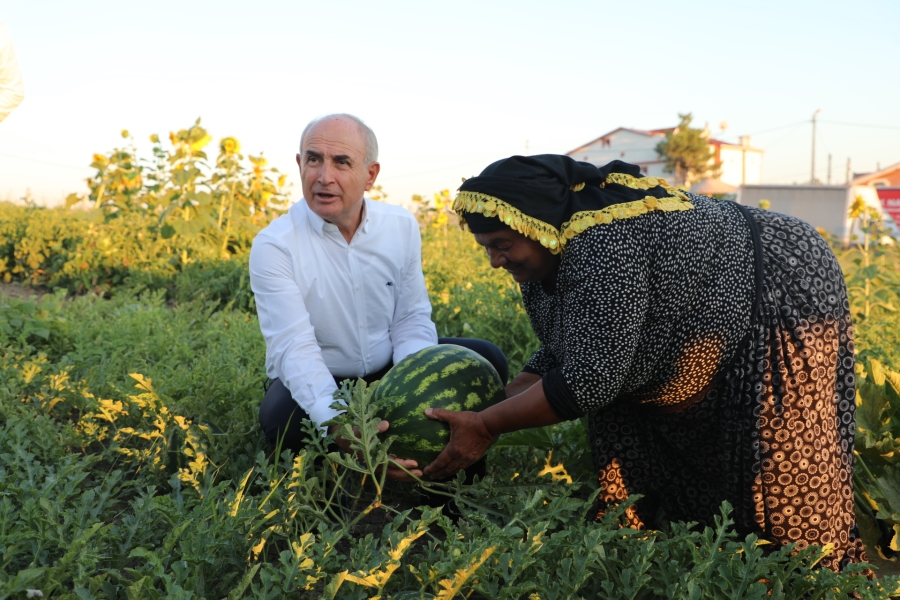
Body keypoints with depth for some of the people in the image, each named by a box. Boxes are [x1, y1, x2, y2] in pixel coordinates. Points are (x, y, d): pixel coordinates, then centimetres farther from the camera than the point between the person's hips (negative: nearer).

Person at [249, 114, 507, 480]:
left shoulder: (403, 227, -5)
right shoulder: (273, 247, -19)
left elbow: (412, 319, -4)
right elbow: (294, 349, -27)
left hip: (390, 372, 4)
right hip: (315, 385, -3)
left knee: (486, 361, -13)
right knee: (282, 416, -37)